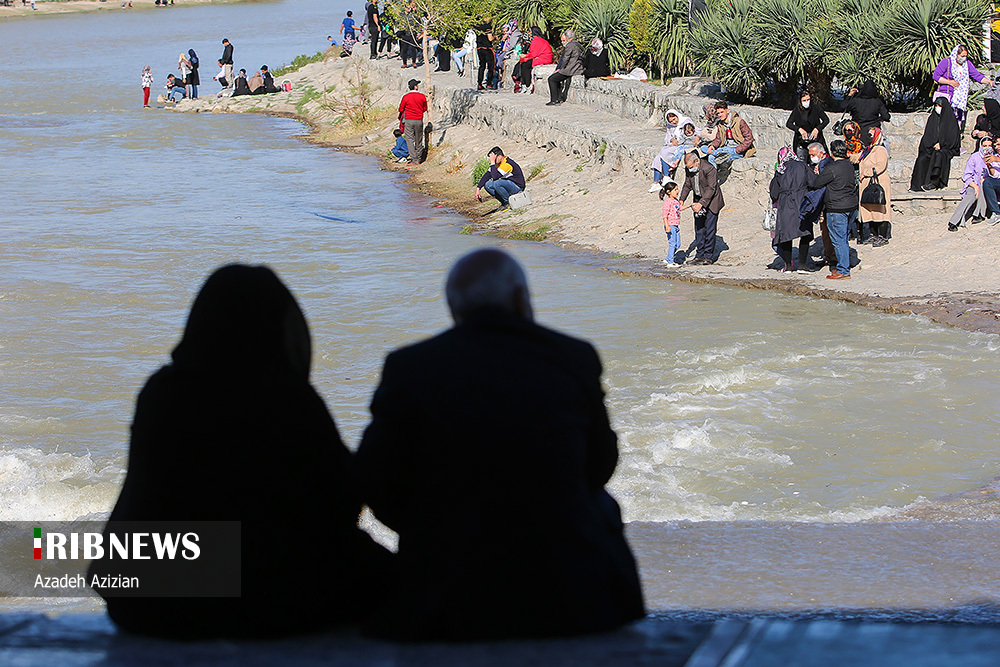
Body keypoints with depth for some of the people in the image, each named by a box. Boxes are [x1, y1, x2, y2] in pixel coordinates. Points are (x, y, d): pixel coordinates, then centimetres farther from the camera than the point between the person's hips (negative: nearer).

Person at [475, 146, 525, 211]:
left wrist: (492, 163, -27)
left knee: (497, 183, -33)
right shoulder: (498, 164, 3)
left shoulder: (507, 164, -25)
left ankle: (508, 203, -12)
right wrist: (478, 188, -2)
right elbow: (487, 175, 5)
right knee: (487, 185, 0)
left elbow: (495, 177, -33)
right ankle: (504, 202, 2)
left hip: (517, 187, -9)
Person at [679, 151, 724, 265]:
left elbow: (711, 189, -25)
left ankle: (709, 256, -1)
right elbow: (687, 185, 8)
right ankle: (700, 255, 11)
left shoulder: (709, 169, -25)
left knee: (709, 228, -6)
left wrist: (701, 203, -31)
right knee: (699, 228, 6)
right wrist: (681, 200, -6)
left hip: (711, 200, -7)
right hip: (698, 199, 7)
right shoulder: (688, 169, -4)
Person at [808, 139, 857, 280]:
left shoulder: (831, 169, -18)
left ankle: (843, 271, -1)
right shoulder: (850, 166, 7)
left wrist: (815, 174, 12)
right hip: (852, 206, 8)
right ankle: (844, 266, 25)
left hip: (837, 209, -8)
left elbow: (815, 184, -11)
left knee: (838, 240, -2)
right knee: (843, 238, 18)